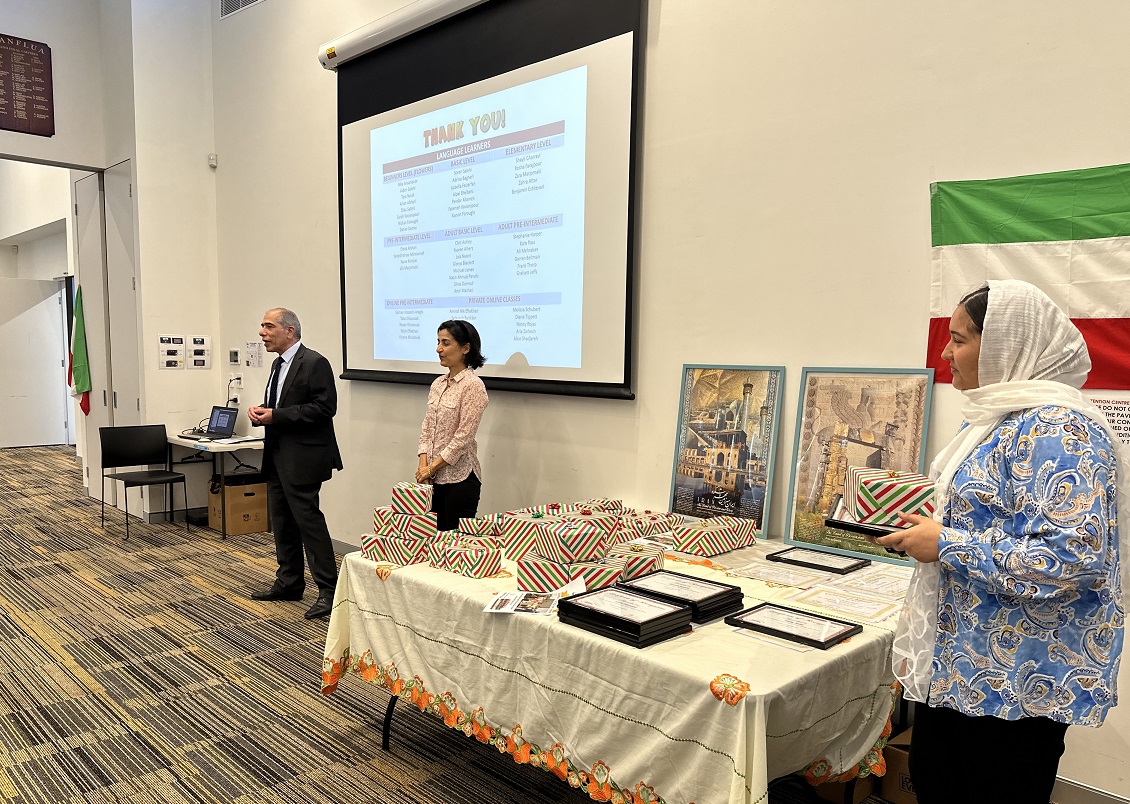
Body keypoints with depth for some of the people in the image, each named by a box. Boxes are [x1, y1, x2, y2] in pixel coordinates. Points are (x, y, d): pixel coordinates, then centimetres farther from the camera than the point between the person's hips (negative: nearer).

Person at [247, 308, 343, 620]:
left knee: (308, 519, -9)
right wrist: (260, 410, 1)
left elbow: (324, 407, -20)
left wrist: (275, 416, -20)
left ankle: (328, 590, -2)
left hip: (302, 457, -10)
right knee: (281, 521, 15)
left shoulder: (314, 363, -13)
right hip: (277, 457, 10)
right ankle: (289, 582, 27)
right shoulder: (279, 364, 16)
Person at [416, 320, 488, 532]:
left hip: (460, 477, -7)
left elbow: (463, 436, -16)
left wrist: (432, 467, -13)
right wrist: (423, 464, -2)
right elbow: (427, 427, 12)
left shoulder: (473, 385, -12)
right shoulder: (438, 384, 11)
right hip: (434, 477, 7)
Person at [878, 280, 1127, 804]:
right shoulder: (1002, 418, 10)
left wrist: (946, 544, -23)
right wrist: (929, 530, 6)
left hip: (1019, 681, -9)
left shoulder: (1058, 429, -22)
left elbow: (1071, 560, -31)